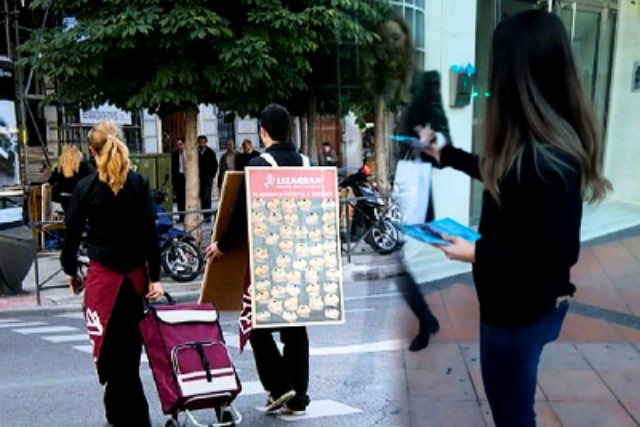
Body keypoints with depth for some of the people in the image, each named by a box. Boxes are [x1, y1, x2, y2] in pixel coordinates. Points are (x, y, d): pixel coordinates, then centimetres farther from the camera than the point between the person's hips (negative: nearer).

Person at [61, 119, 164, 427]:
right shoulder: (139, 183, -1)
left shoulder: (86, 187, -6)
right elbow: (150, 232, -5)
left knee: (111, 349, 6)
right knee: (130, 346, 15)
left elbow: (73, 232, -1)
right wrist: (154, 276, -2)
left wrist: (70, 270, 15)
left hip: (104, 275, -3)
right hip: (136, 273, 3)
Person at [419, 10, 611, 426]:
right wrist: (443, 152, 32)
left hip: (523, 310, -9)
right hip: (519, 303, 9)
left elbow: (560, 250, -27)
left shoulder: (548, 156, -29)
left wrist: (477, 253, -21)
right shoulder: (532, 142, 0)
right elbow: (498, 174, 20)